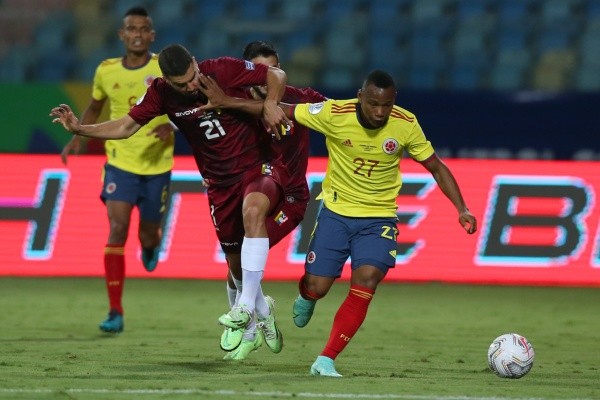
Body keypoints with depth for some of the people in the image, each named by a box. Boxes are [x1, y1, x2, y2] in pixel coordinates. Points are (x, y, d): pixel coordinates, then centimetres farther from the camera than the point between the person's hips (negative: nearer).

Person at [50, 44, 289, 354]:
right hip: (220, 183, 5)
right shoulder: (162, 93, -7)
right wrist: (79, 129, -12)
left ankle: (247, 303, -34)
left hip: (259, 165, -4)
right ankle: (262, 314, 39)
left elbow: (276, 76, -5)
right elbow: (126, 126, -1)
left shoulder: (225, 70, -16)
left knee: (252, 209, -38)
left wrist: (270, 104, -23)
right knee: (236, 263, 8)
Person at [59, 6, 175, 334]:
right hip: (120, 162, 1)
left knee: (148, 236, 9)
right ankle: (115, 313, -15)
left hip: (157, 164, -1)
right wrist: (77, 138, 5)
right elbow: (95, 107, 17)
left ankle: (150, 245, 52)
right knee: (117, 230, -15)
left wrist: (172, 125, -27)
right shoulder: (106, 71, -1)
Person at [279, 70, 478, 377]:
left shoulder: (405, 124, -12)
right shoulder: (334, 114, -17)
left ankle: (326, 361, -14)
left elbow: (436, 167, 0)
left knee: (366, 281, -20)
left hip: (379, 218, 0)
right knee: (317, 286, -5)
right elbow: (280, 110, -5)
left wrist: (461, 209, -7)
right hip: (336, 213, 0)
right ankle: (305, 298, 37)